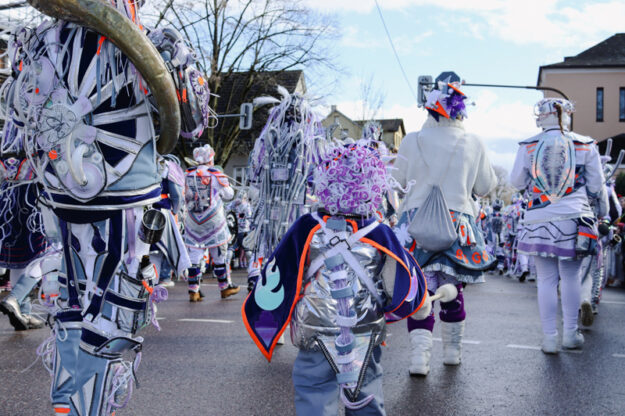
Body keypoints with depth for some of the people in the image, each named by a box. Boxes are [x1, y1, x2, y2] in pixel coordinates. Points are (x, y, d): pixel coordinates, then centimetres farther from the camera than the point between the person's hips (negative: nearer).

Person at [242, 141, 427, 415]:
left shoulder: (306, 231, -13)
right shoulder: (381, 235, -9)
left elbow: (274, 288, -7)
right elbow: (410, 293, 0)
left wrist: (265, 333, 9)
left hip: (317, 345, -2)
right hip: (368, 346, 2)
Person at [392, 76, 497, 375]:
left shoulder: (412, 141, -2)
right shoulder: (474, 145, 1)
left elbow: (399, 179, 9)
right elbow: (484, 187, 9)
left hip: (417, 219, -1)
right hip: (458, 221, 2)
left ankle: (420, 355, -7)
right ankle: (452, 351, 31)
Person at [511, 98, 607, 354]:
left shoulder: (528, 147, 2)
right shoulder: (586, 146, 3)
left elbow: (517, 182, 11)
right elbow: (596, 188, 9)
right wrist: (603, 211, 26)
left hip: (539, 220, 0)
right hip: (575, 219, 0)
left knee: (546, 279, 6)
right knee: (570, 277, 12)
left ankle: (549, 339, 10)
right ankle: (570, 334, 20)